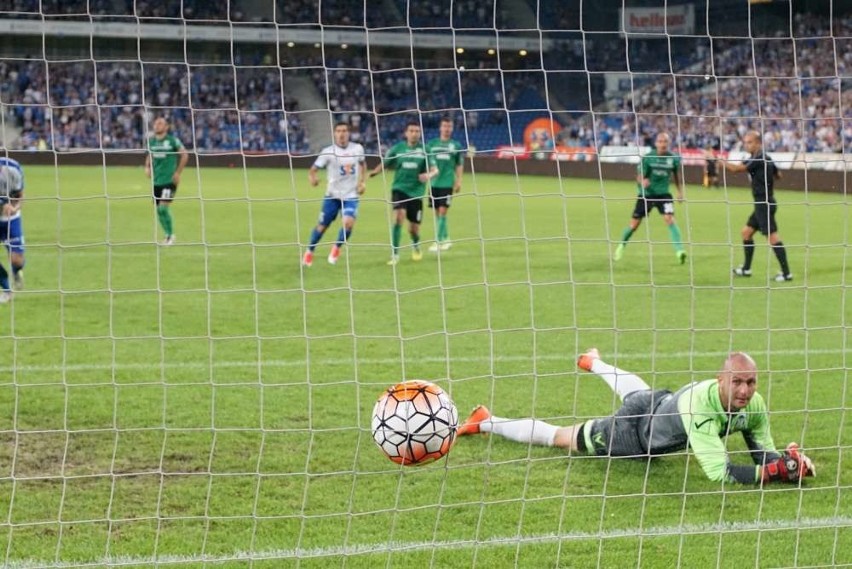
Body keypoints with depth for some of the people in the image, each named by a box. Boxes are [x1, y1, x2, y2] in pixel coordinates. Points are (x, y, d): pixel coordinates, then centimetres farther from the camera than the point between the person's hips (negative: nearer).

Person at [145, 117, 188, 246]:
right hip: (156, 181, 6)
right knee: (158, 209, 7)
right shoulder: (151, 141, 9)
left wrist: (178, 172, -8)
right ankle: (168, 235, 22)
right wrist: (147, 167, 5)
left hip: (169, 180, -6)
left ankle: (171, 235, 1)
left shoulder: (173, 140, -7)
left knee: (163, 208, -15)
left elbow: (184, 155, -4)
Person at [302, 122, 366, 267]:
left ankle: (337, 248, 10)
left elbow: (362, 165, 18)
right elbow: (313, 169, -16)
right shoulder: (328, 152, -12)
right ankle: (309, 252, 30)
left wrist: (362, 182, 5)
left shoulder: (358, 149, -2)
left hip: (351, 195, 1)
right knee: (322, 225, 5)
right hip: (332, 195, -1)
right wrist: (312, 178, -39)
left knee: (349, 223, -19)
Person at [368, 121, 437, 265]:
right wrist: (375, 171, -14)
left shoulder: (424, 150, 0)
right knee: (399, 216, -25)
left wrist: (429, 175, -26)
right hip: (400, 188, -1)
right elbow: (384, 163, 8)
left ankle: (416, 245, 43)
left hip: (416, 192, 1)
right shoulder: (397, 148, 1)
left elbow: (434, 170, -2)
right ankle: (395, 254, -17)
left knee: (414, 229, 6)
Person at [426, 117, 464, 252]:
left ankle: (438, 241, -8)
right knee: (437, 212, 7)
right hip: (434, 183, 2)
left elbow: (459, 165, 9)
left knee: (442, 211, -10)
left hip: (448, 183, -2)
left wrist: (458, 181, 1)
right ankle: (445, 239, 21)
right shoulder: (432, 144, 8)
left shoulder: (456, 146, 6)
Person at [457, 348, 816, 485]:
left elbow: (763, 453, -16)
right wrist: (774, 471, -56)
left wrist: (787, 461, -38)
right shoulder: (702, 405, -47)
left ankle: (593, 363, 74)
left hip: (661, 404, 7)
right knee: (559, 438, 13)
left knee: (636, 392, 42)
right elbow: (718, 472, -51)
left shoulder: (753, 406, -26)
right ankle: (486, 424, 36)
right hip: (633, 432, -7)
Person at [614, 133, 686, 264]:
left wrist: (680, 192, 11)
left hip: (663, 194, 1)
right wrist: (642, 181, -34)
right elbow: (640, 176, -11)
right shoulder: (647, 158, -12)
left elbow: (676, 176, 13)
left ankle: (679, 250, -23)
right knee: (634, 224, 5)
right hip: (646, 194, -1)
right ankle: (621, 246, 31)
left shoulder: (673, 158, -5)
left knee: (670, 219, -21)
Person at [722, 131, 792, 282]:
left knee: (773, 237, -11)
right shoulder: (766, 159, 13)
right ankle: (746, 269, 24)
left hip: (764, 204, -10)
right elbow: (778, 175, 26)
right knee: (746, 232, 16)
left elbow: (736, 168, -24)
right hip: (762, 204, 10)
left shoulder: (758, 160, -16)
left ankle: (786, 273, -12)